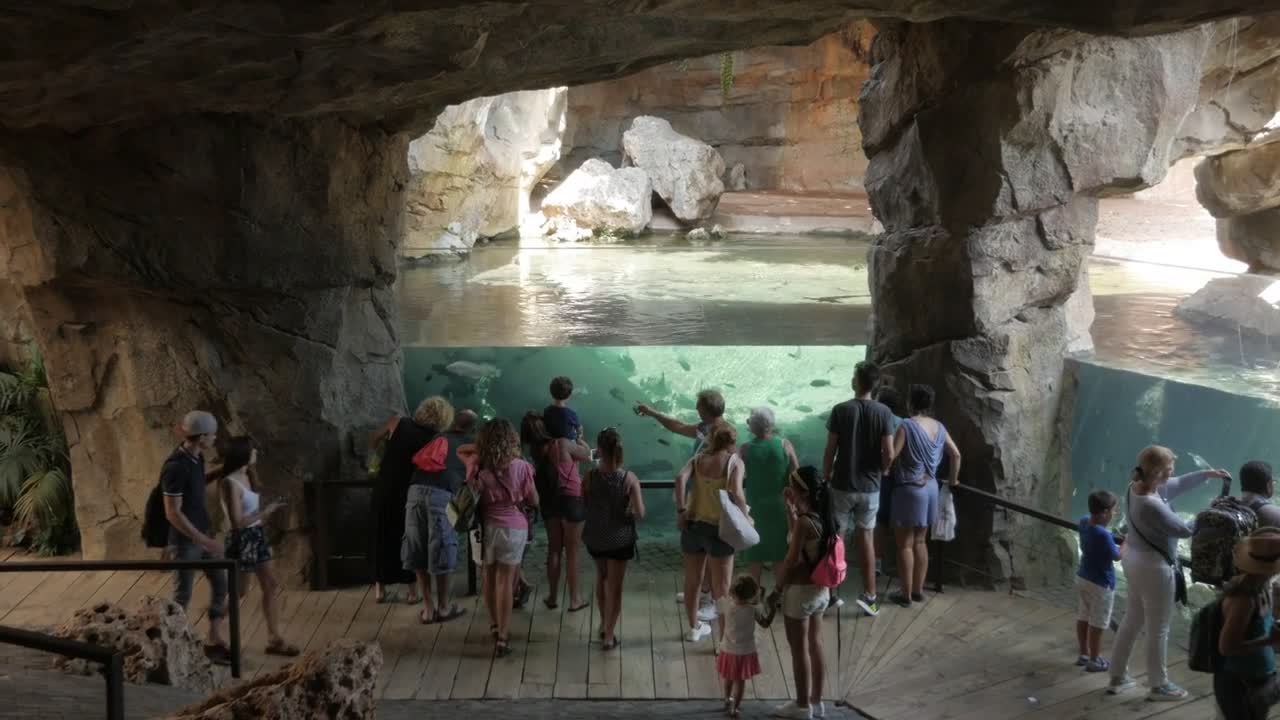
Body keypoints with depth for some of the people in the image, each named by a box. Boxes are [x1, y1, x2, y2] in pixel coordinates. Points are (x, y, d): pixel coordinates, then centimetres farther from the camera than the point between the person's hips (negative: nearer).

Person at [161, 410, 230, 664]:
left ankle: (214, 641, 24)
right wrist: (203, 540, -24)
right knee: (183, 595, 4)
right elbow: (173, 513, -25)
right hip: (185, 540, -9)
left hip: (203, 533, 9)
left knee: (220, 584, 12)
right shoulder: (175, 467, -27)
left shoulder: (197, 457, 1)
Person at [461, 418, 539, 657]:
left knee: (489, 577, 18)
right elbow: (534, 501, -3)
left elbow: (461, 450, 13)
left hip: (486, 526, 2)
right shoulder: (521, 467, -13)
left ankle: (495, 626, 33)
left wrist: (480, 448, 4)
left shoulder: (478, 466, -8)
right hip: (514, 527, -2)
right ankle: (503, 637, 3)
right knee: (505, 581, 2)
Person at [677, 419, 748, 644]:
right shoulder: (734, 461, -4)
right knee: (722, 587, 6)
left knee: (692, 580, 20)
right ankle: (724, 638, 11)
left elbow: (681, 478, -11)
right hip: (718, 528, -4)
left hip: (692, 525, 4)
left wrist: (680, 511, -11)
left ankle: (694, 628, 36)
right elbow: (736, 493, -18)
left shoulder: (698, 459, 7)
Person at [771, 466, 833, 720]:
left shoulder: (804, 522, -22)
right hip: (819, 590, 8)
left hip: (800, 592, -8)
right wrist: (792, 509, 16)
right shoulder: (824, 519, 2)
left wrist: (777, 590, -8)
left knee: (799, 649, 4)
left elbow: (791, 562, -20)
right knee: (815, 646, 16)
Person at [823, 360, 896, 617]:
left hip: (842, 485, -1)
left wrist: (825, 478, 4)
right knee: (866, 539, 10)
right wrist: (882, 471, 12)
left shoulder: (841, 410, -10)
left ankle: (830, 593, 15)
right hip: (870, 487, 1)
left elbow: (830, 451, -9)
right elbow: (889, 454, -9)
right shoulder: (884, 413, -6)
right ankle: (869, 596, 11)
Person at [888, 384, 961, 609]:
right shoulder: (938, 427, 5)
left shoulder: (907, 425, -16)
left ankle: (906, 595, 5)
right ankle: (918, 590, 22)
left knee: (905, 544, 2)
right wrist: (953, 479, 25)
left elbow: (891, 455, -20)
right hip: (930, 488, 7)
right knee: (919, 541, 16)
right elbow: (955, 454, 11)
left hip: (909, 489, -7)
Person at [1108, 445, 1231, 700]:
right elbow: (1183, 529, -19)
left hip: (1135, 559, 10)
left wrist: (1206, 474, 11)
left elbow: (1177, 485, 13)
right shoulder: (1151, 505, -32)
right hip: (1153, 567, -10)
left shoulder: (1137, 486, -4)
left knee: (1132, 619, 21)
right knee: (1158, 628, 8)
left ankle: (1118, 677, 31)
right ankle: (1159, 686, 24)